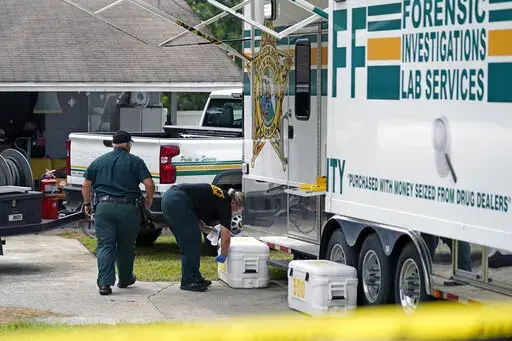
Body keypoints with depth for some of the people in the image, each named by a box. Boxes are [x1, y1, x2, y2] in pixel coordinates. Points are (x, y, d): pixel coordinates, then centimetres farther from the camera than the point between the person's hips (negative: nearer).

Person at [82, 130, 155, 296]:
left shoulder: (98, 161, 13)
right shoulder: (135, 161, 5)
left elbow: (86, 186, 12)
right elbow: (149, 184, -6)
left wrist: (87, 204, 25)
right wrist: (148, 200, 12)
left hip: (104, 207, 1)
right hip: (128, 208, -1)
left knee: (105, 246, -1)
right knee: (126, 246, 15)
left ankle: (105, 283, -13)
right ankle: (125, 279, 30)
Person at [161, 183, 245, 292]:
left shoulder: (217, 197, 25)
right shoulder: (225, 203, 0)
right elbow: (226, 237, -1)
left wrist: (206, 229, 22)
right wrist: (223, 256, 13)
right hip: (177, 201, -10)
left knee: (187, 242, 16)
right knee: (191, 242, -2)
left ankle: (195, 277, 22)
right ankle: (188, 281, 1)